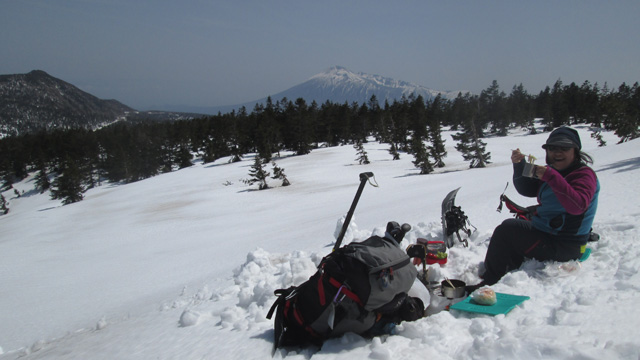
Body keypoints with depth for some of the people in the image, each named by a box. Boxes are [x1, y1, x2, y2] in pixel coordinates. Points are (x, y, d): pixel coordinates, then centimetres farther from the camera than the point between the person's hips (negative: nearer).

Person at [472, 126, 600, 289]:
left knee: (507, 229, -18)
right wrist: (519, 165, -5)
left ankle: (489, 282, -10)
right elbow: (526, 189, 13)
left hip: (564, 246, -10)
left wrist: (551, 177, -37)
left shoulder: (585, 174, -14)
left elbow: (577, 206, -32)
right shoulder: (555, 171, 14)